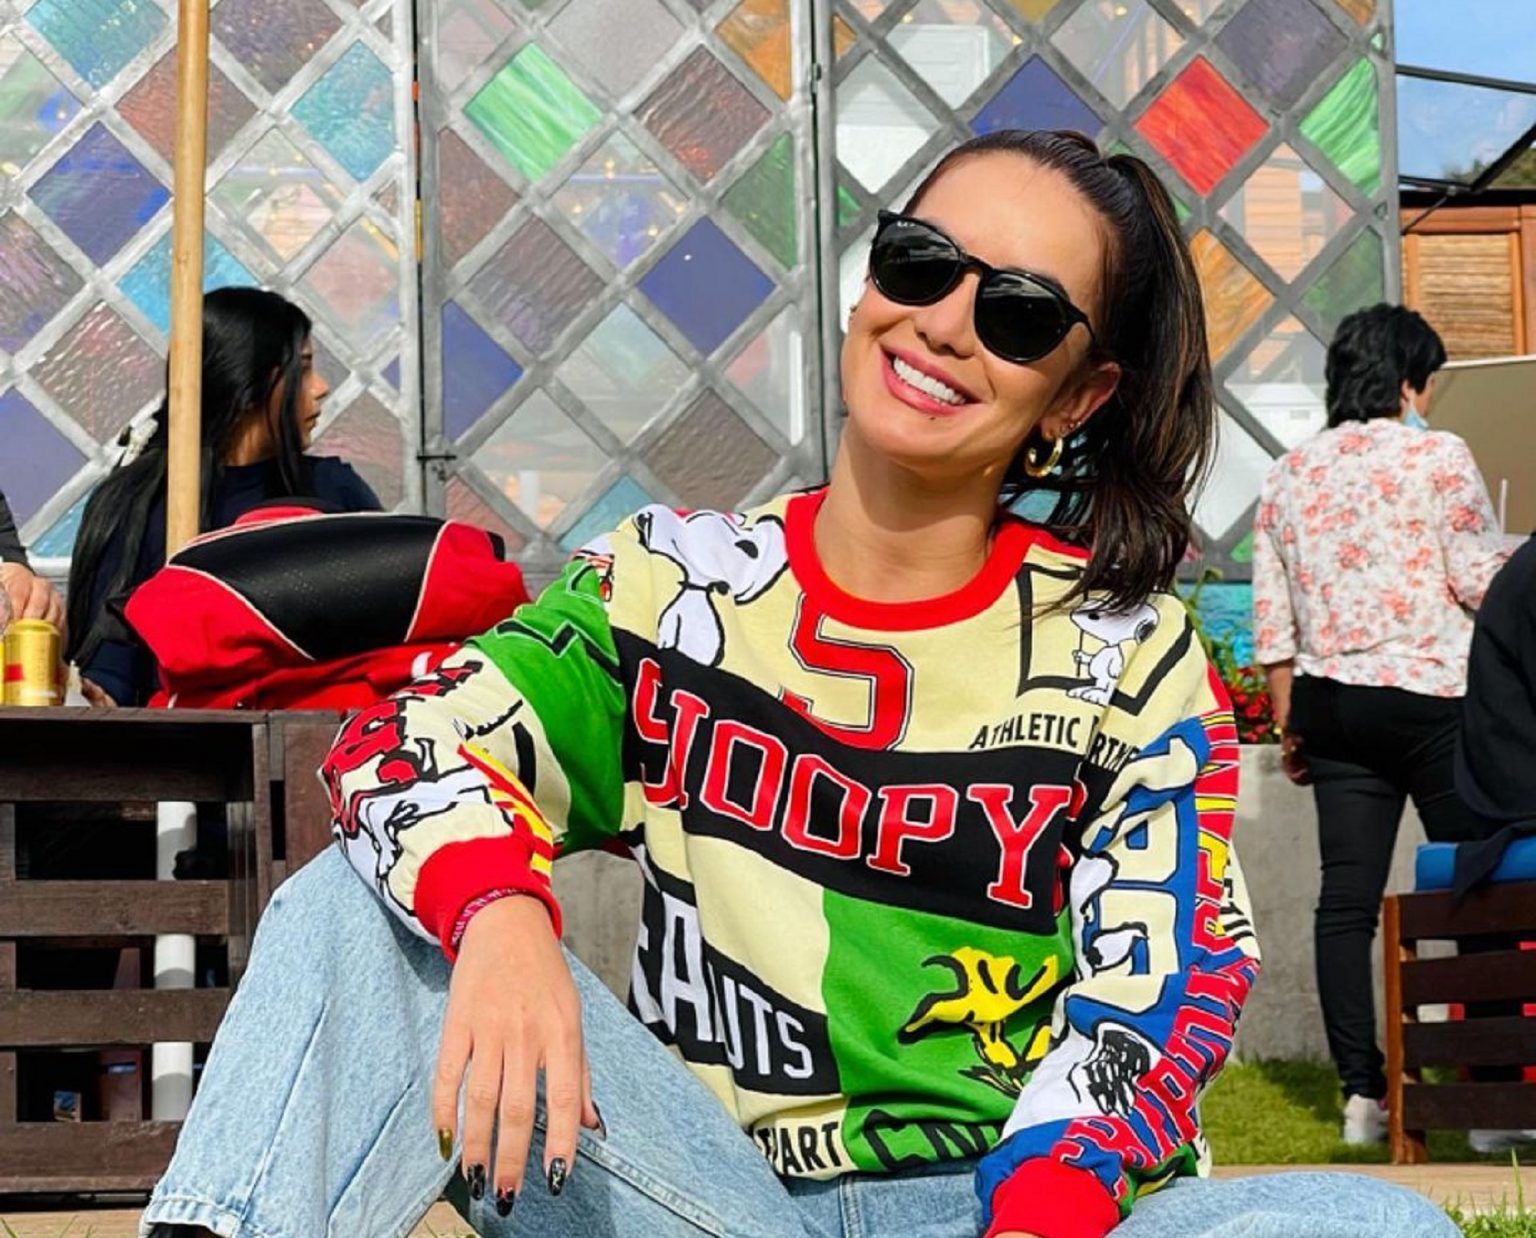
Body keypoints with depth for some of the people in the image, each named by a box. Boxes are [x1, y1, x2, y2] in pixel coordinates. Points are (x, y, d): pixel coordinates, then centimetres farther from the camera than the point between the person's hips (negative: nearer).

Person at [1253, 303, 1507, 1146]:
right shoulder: (1437, 457, -6)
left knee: (1346, 899, 3)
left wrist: (1289, 722, 17)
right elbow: (1482, 579, -10)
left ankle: (1362, 1095, 2)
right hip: (1433, 697, -5)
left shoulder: (1289, 475, 10)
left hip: (1332, 702, 5)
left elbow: (1272, 618, 10)